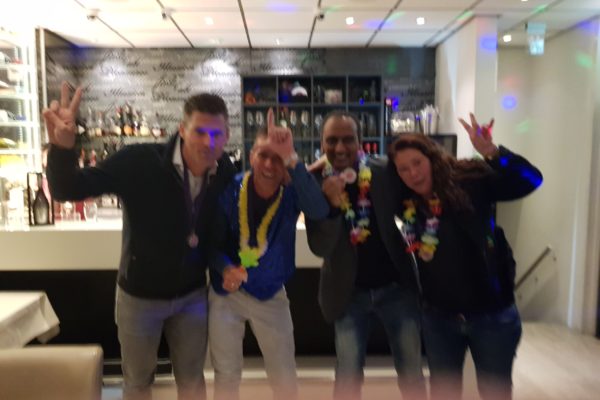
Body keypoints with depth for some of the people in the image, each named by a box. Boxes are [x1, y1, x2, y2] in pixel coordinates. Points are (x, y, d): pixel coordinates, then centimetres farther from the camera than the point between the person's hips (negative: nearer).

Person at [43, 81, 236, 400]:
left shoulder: (225, 172, -12)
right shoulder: (139, 161, -24)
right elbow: (67, 189, -23)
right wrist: (62, 146, -41)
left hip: (192, 296, 3)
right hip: (140, 295, -2)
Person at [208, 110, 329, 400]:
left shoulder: (291, 192, -17)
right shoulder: (229, 190, -15)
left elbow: (319, 210, -40)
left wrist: (291, 160, -50)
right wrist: (225, 268, -29)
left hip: (271, 294, 0)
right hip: (225, 292, 1)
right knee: (226, 374, 16)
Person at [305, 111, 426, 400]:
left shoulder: (385, 173, -10)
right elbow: (319, 247, -18)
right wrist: (332, 204, -32)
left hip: (396, 287, 1)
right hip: (349, 293, 0)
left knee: (411, 373, 14)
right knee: (347, 376, 13)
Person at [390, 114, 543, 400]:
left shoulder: (469, 179, -13)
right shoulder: (405, 201, -4)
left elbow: (530, 180, -19)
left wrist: (490, 151, -32)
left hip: (491, 314, -3)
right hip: (438, 317, 3)